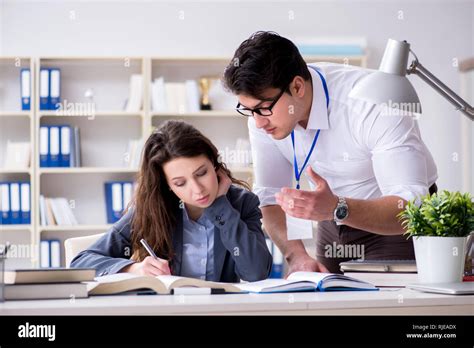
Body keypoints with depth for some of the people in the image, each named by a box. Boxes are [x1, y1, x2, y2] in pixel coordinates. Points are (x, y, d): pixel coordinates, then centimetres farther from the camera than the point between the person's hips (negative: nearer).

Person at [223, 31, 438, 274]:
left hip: (396, 226, -5)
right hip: (334, 218, 5)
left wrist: (337, 209, -47)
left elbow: (412, 206, -32)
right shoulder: (263, 113, -14)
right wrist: (296, 256, -25)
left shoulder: (375, 106, -29)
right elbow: (271, 198, -8)